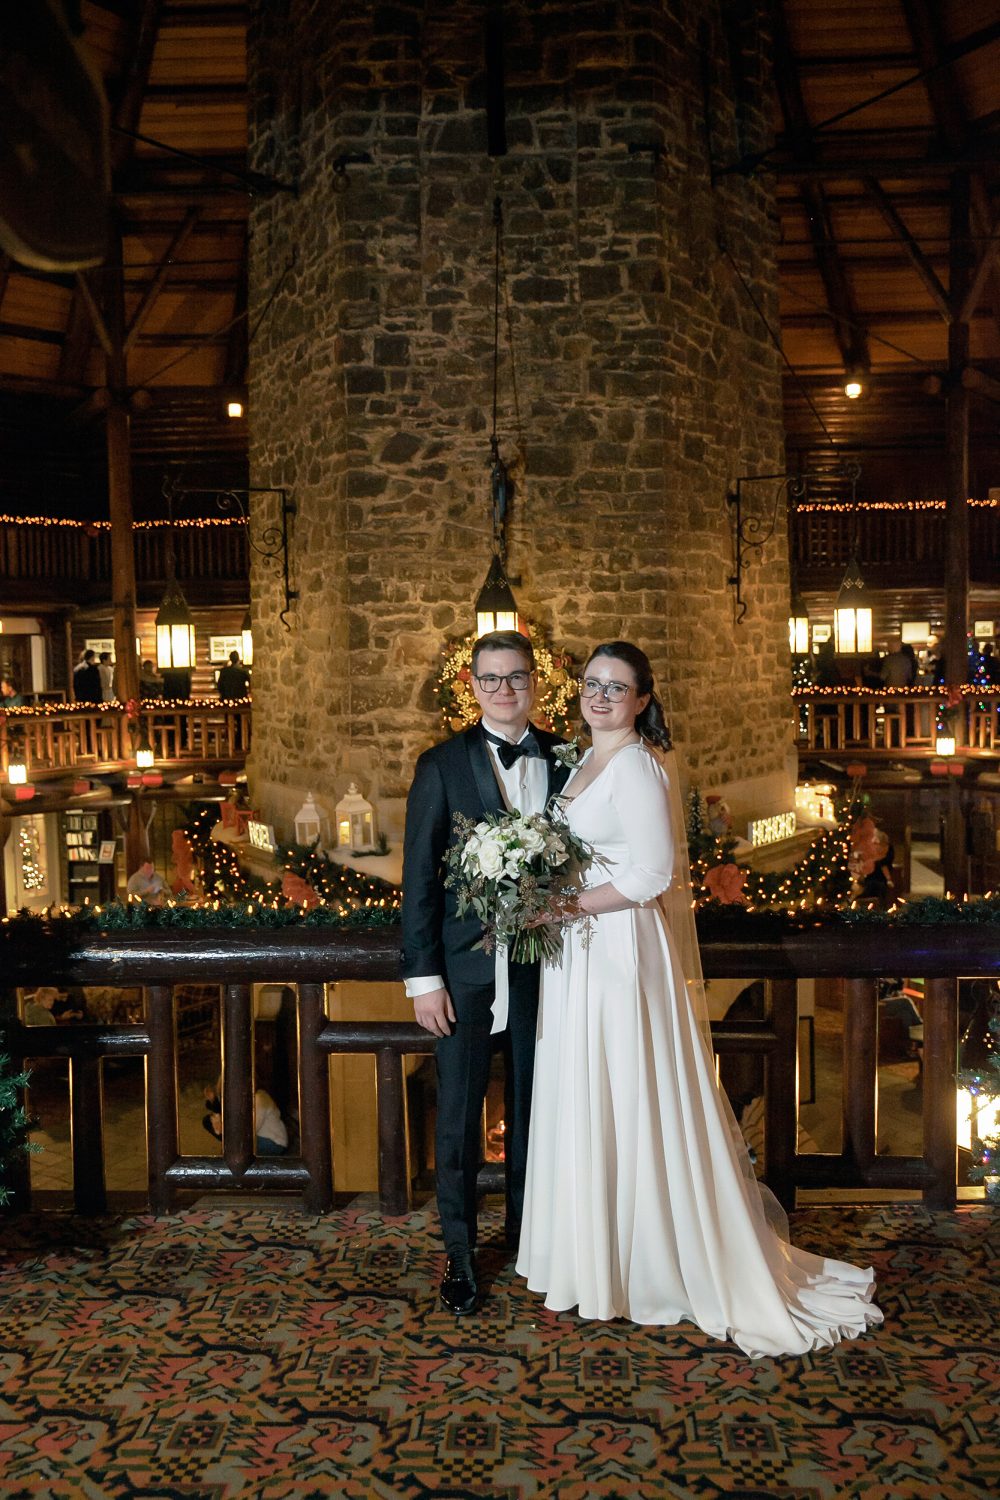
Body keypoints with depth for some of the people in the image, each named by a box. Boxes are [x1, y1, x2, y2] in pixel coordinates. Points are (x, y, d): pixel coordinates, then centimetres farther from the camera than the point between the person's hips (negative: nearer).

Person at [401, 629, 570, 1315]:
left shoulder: (564, 759, 2)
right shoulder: (442, 765, -5)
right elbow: (419, 878, -6)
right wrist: (423, 976, -9)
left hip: (542, 965, 2)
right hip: (467, 968, -2)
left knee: (533, 1107, 17)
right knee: (459, 1116, 7)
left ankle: (528, 1230, 36)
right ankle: (461, 1253, 24)